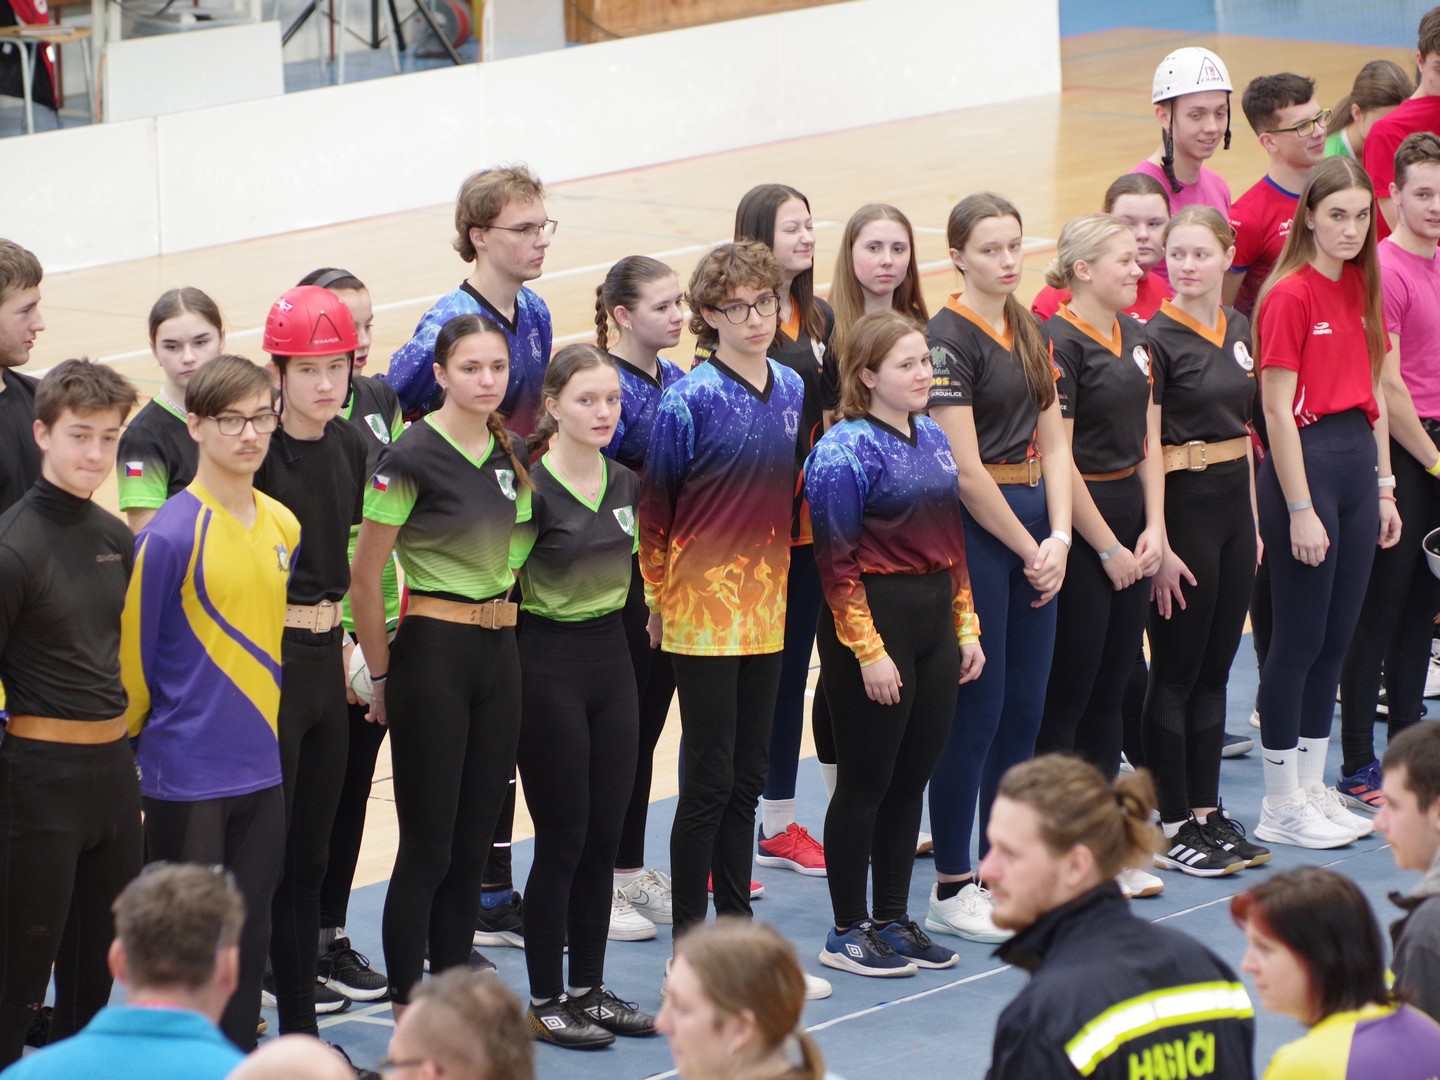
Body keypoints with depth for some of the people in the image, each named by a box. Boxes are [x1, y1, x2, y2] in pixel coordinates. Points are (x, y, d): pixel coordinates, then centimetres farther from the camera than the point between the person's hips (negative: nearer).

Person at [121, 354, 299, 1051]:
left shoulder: (281, 526, 6)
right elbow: (133, 655, -9)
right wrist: (134, 743, 0)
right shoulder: (170, 536, -16)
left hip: (262, 770, 6)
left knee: (250, 938, 12)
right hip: (187, 777, -6)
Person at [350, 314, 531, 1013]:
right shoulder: (412, 457, -13)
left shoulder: (512, 455, 7)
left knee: (474, 841, 10)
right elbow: (364, 577, -10)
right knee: (428, 845, -3)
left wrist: (503, 619, 18)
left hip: (499, 650, 7)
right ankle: (407, 1008, 5)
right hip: (433, 648, -7)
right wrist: (379, 677, -5)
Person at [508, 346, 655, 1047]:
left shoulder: (624, 485, 6)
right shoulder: (533, 489, -15)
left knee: (604, 837, 9)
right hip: (550, 665, -7)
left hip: (612, 658, 7)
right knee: (562, 839, -2)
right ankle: (544, 1001, 8)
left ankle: (588, 988, 19)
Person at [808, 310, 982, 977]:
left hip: (933, 622, 7)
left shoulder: (932, 437, 11)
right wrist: (869, 651, -17)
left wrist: (966, 627, 13)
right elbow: (837, 563, -15)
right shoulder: (845, 451, -13)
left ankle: (894, 919, 22)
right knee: (866, 782, 0)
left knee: (911, 779, 12)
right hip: (874, 618, -7)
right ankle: (847, 932, 9)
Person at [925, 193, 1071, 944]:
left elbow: (1053, 443, 11)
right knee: (976, 707, -4)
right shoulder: (949, 338, -12)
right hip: (974, 526, -8)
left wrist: (1058, 536, -3)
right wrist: (1030, 550, -10)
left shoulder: (1029, 333, 13)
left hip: (1032, 527, 8)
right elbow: (965, 468, -15)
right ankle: (950, 891, 4)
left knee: (1024, 705, 10)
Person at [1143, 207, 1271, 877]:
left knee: (1215, 668, 11)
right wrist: (1159, 546, -17)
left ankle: (1207, 811, 18)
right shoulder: (1157, 338, -13)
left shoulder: (1237, 330, 9)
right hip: (1182, 501, -7)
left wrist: (1253, 520, 15)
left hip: (1233, 500, 7)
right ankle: (1171, 827, 6)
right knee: (1177, 670, -1)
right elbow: (1144, 448, -14)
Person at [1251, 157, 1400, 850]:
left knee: (1336, 637, 12)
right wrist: (1300, 509, -16)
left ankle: (1313, 788, 21)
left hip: (1357, 461, 8)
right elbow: (1277, 409, -14)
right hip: (1305, 463, -8)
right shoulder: (1289, 295, -13)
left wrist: (1383, 487, 12)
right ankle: (1281, 806, 7)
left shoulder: (1360, 288, 11)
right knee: (1298, 638, -1)